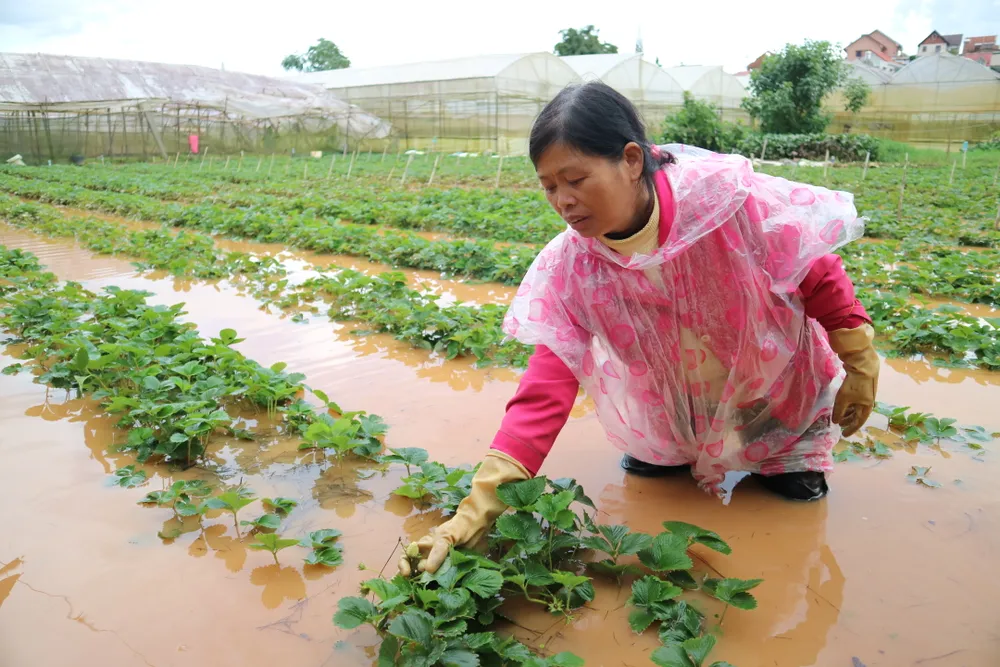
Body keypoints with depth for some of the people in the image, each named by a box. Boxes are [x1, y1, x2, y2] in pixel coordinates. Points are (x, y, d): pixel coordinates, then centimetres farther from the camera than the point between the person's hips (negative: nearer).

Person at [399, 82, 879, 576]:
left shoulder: (727, 198, -32)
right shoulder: (569, 267, -24)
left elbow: (818, 274, -16)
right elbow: (544, 391, -29)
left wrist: (860, 365, -7)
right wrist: (479, 507, -37)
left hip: (777, 390, -2)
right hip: (674, 418, 2)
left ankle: (790, 454, 17)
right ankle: (669, 451, 20)